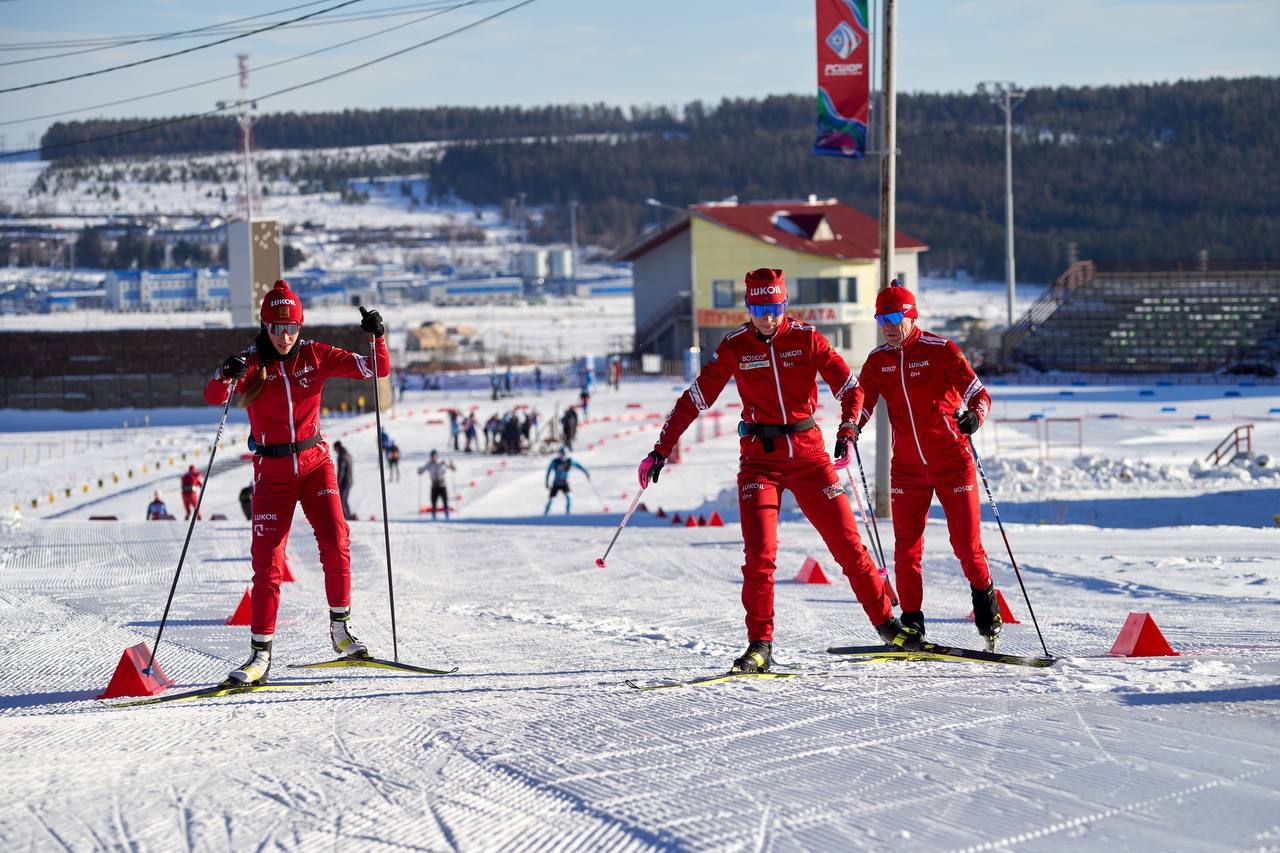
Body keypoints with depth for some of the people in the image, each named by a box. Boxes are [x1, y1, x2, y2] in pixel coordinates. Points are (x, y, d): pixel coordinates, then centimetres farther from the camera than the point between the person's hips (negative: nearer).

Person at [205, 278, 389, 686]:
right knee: (267, 561, -6)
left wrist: (377, 337, -20)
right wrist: (226, 376, -44)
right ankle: (261, 653, 0)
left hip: (314, 463, 1)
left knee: (336, 544, -15)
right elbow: (214, 396, -23)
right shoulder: (251, 362, -7)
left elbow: (377, 369, -1)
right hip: (272, 470, -1)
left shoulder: (315, 356, -1)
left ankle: (340, 627, 3)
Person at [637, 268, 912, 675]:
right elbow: (696, 398, 0)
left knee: (848, 544, 3)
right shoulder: (734, 347, -2)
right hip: (760, 456, 0)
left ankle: (886, 622, 17)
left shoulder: (806, 338, -3)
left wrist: (846, 432, -19)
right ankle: (760, 644, -5)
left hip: (808, 450, 0)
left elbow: (848, 385, -2)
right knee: (760, 553, -13)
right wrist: (662, 449, -3)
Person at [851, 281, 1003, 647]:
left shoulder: (940, 350, -9)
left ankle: (984, 595, 23)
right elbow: (862, 402, 6)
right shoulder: (878, 360, 4)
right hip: (907, 467, 4)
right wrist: (850, 428, -16)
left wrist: (973, 415, -33)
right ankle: (911, 621, 9)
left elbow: (979, 393, -11)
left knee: (966, 542, -4)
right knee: (906, 546, 0)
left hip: (951, 461, -4)